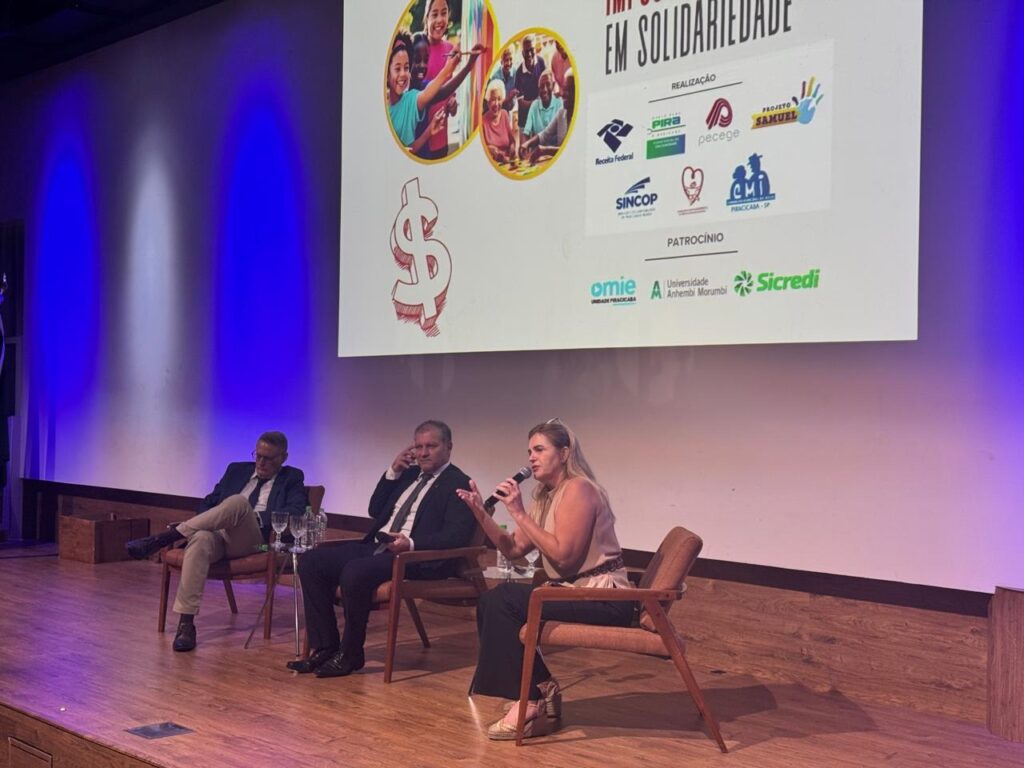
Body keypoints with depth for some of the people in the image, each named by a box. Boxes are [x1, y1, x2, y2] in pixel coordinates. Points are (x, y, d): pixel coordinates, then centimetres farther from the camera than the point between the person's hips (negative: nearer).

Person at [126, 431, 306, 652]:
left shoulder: (292, 478, 16)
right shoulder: (237, 470, 27)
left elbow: (295, 511, -2)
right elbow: (209, 502, 25)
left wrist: (257, 518, -12)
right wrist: (198, 523, 3)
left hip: (253, 541, -3)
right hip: (218, 535, 3)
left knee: (238, 502, -35)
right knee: (200, 539, -37)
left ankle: (164, 538, -32)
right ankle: (186, 623, -39)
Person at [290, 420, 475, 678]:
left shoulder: (458, 484, -2)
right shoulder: (409, 474, 21)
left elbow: (457, 536, -14)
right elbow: (376, 511, 21)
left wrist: (412, 543, -26)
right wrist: (393, 472, 9)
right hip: (377, 547, 8)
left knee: (355, 572, -33)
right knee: (311, 561, -7)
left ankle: (350, 654, -13)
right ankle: (325, 648, -4)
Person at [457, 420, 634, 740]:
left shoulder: (578, 489, -14)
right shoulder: (547, 496, 15)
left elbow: (563, 555, -23)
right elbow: (514, 548, 11)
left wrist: (519, 513, -19)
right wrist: (480, 512, 0)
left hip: (605, 598, -10)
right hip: (577, 592, 10)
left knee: (504, 600, -19)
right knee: (490, 602, 4)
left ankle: (532, 704, -12)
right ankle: (542, 689, 9)